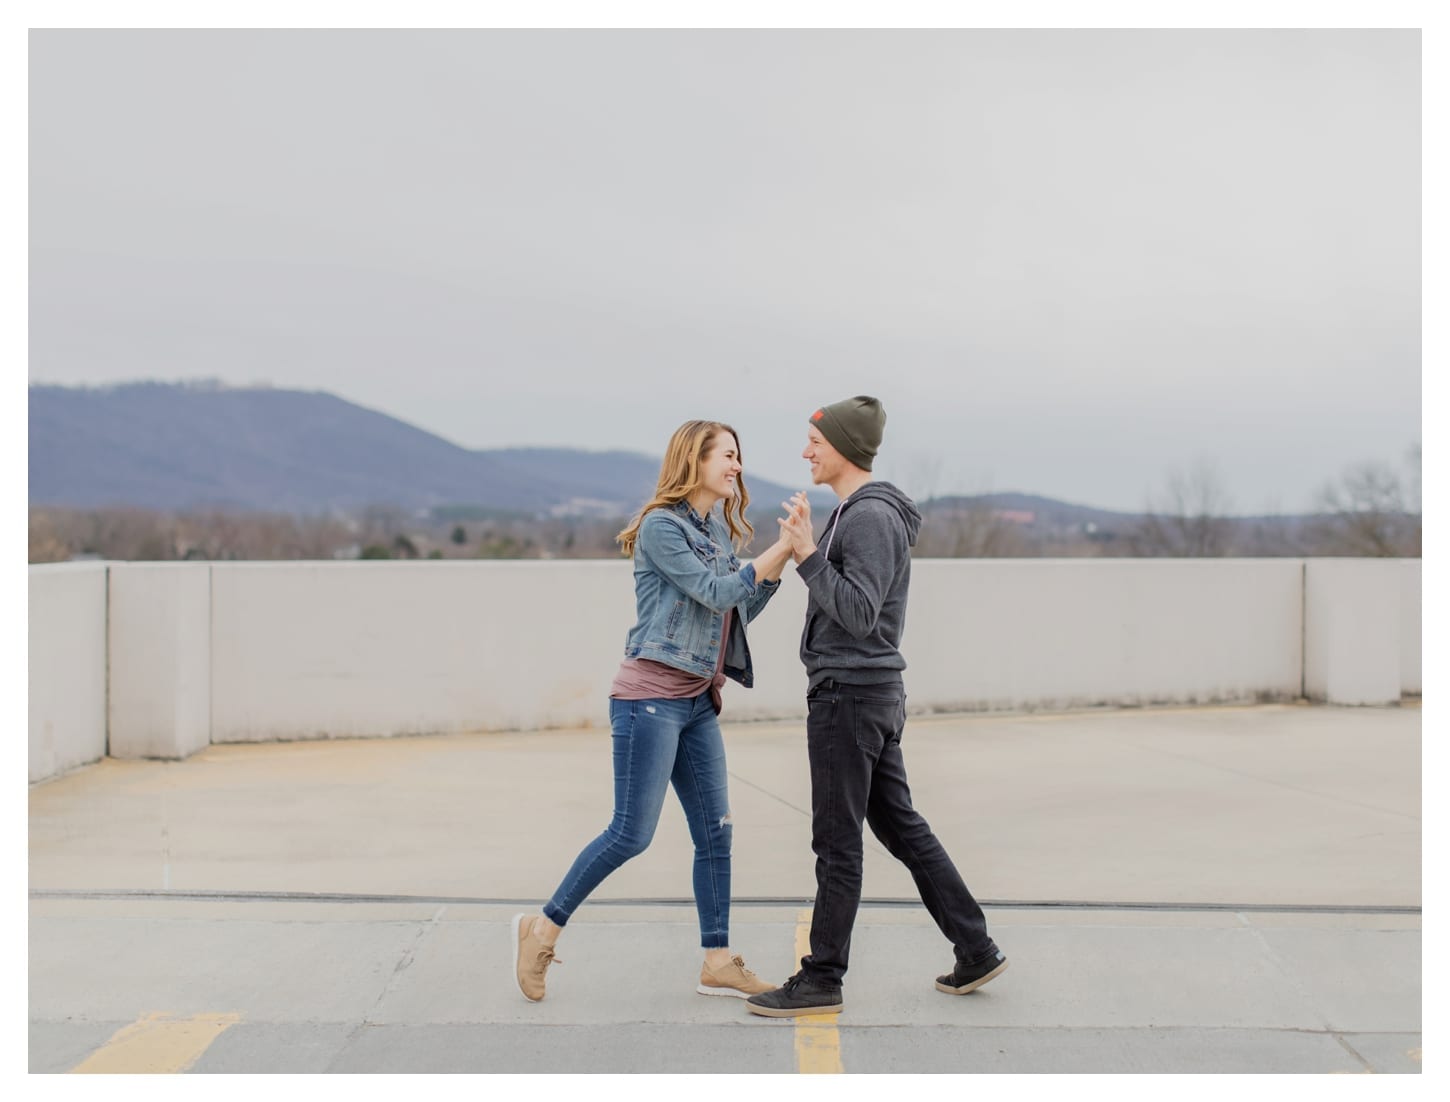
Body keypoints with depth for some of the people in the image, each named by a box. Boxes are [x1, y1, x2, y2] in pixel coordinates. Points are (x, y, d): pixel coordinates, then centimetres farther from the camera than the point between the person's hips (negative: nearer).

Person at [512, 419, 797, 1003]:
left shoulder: (718, 533, 15)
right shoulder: (661, 526, -11)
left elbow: (741, 609, 14)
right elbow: (715, 593, -16)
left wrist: (783, 557, 3)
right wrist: (781, 548, -16)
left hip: (699, 702, 9)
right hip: (651, 697, -8)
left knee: (715, 833, 6)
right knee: (631, 833, -8)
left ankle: (718, 962, 12)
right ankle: (544, 926, 8)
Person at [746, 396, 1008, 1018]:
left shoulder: (872, 517, -15)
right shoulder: (856, 512, 17)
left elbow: (859, 611, -22)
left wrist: (807, 555, -22)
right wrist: (804, 549, 13)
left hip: (850, 693, -10)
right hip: (876, 693, 10)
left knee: (837, 842, -3)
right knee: (900, 826, 14)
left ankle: (821, 979, 5)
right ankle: (975, 950, 19)